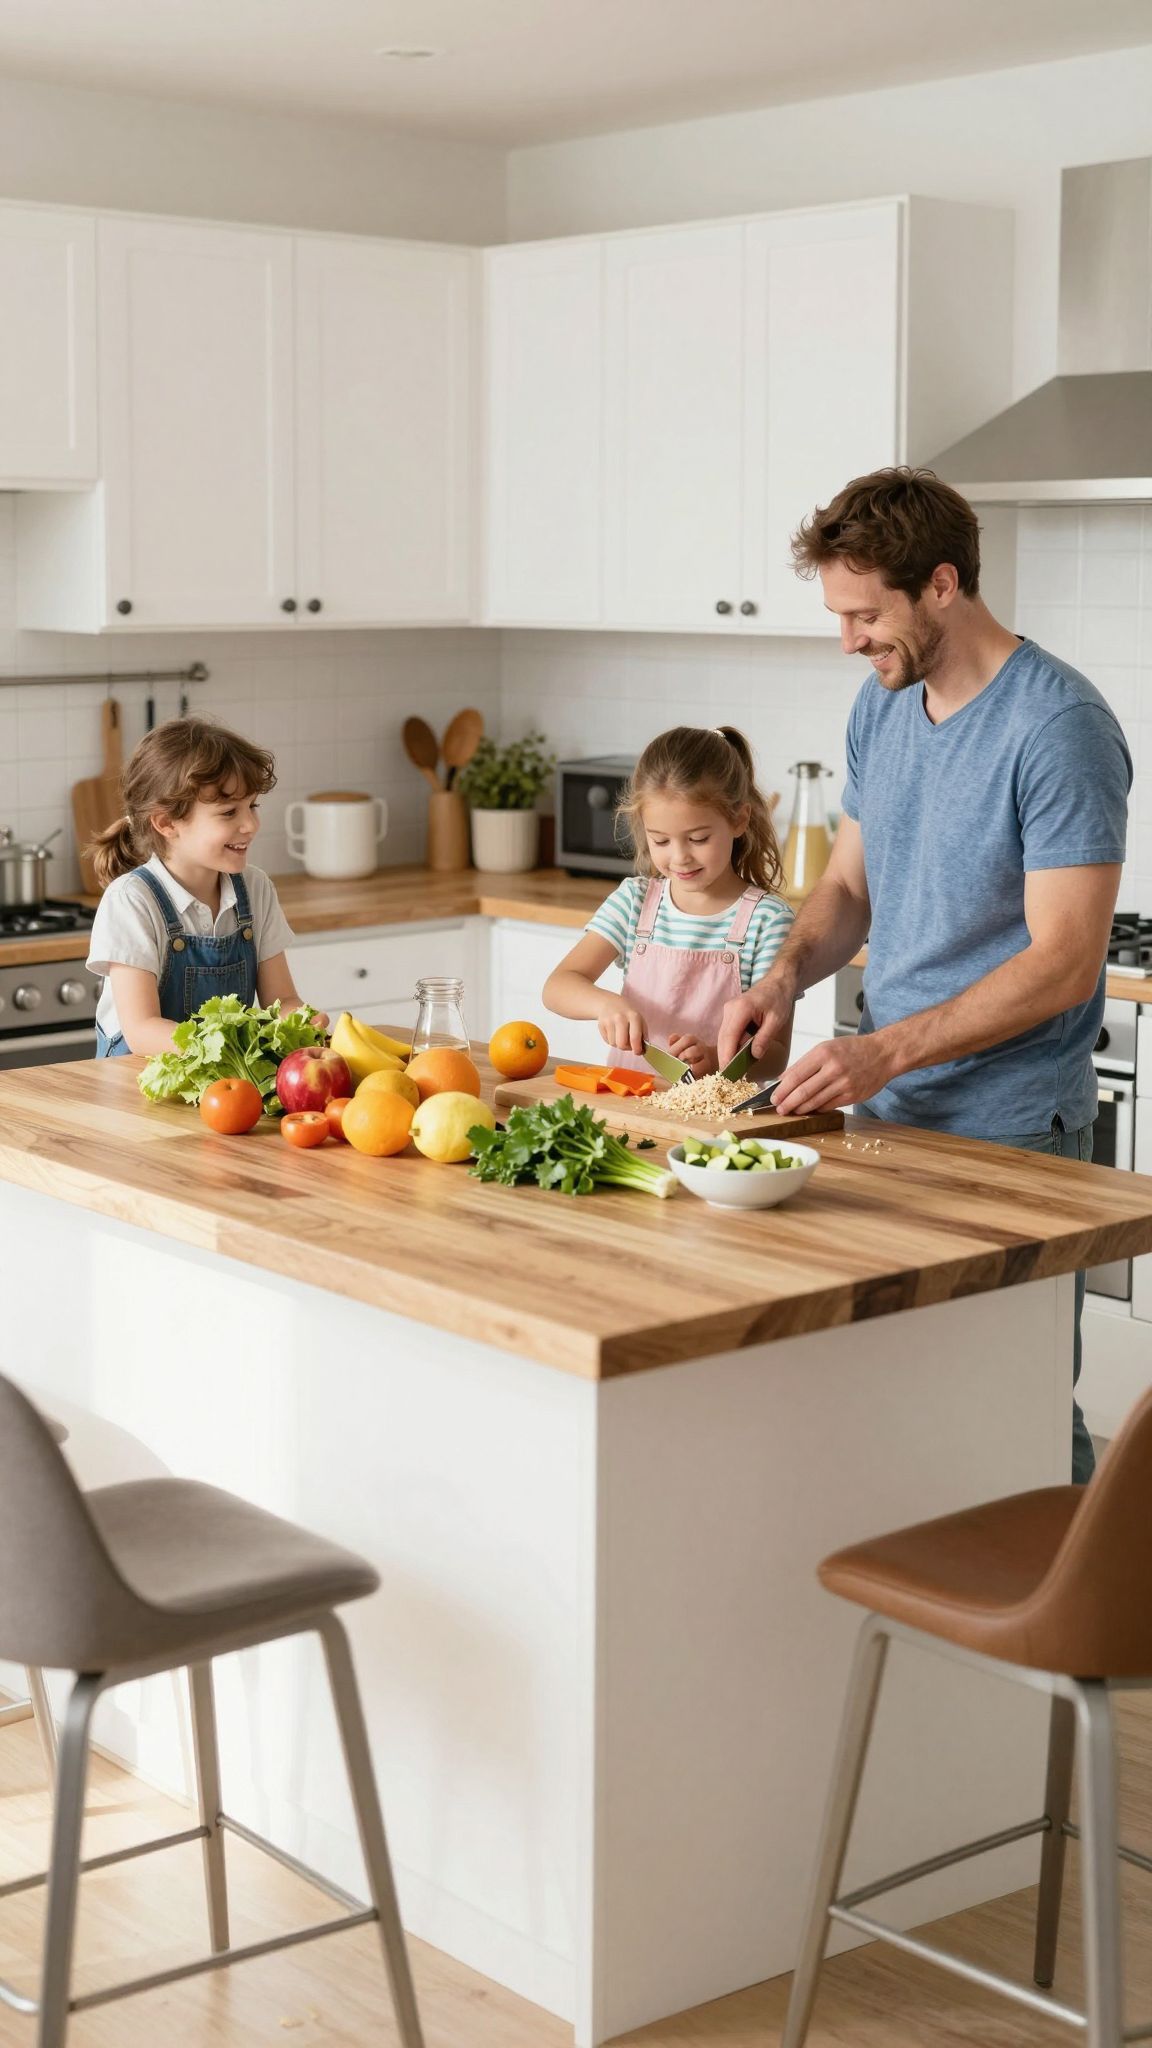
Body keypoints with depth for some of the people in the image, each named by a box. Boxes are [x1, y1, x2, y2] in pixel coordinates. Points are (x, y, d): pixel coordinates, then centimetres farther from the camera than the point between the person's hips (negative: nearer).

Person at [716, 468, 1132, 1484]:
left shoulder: (1059, 726, -16)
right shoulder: (883, 705, 9)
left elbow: (1063, 962, -20)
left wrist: (884, 1052, -22)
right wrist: (787, 974, -1)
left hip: (1008, 1132, -7)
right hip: (885, 1106, 7)